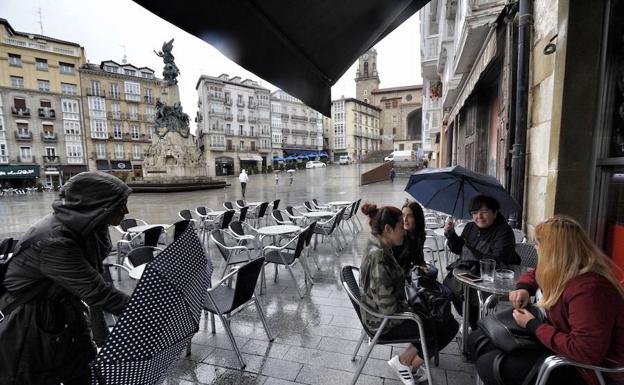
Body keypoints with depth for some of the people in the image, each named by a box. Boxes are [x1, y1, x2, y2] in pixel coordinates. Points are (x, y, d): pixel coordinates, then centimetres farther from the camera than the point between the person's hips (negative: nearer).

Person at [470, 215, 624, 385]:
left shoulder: (588, 289, -31)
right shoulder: (564, 270, -2)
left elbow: (585, 353, -32)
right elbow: (535, 274, 21)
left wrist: (532, 325, -22)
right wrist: (523, 288, 0)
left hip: (586, 367, -9)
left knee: (488, 365, -21)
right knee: (478, 339, 4)